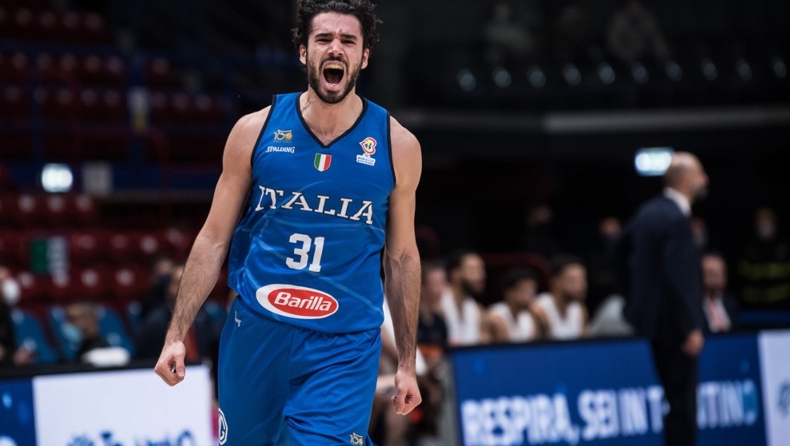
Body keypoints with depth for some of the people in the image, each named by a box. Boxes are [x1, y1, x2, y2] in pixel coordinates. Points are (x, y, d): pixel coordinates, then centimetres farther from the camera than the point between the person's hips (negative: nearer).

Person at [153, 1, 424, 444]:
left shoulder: (397, 146, 0)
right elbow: (215, 239, 5)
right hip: (255, 332, 1)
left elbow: (402, 258, 8)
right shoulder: (256, 130, 0)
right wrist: (177, 334, 0)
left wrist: (407, 363, 9)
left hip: (344, 346, -1)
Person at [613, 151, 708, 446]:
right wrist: (692, 328, -23)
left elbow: (620, 253, 21)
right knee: (682, 399, -5)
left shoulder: (647, 212, 10)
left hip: (646, 316, 9)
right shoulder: (677, 219, -19)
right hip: (672, 323, -9)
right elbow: (678, 276, -24)